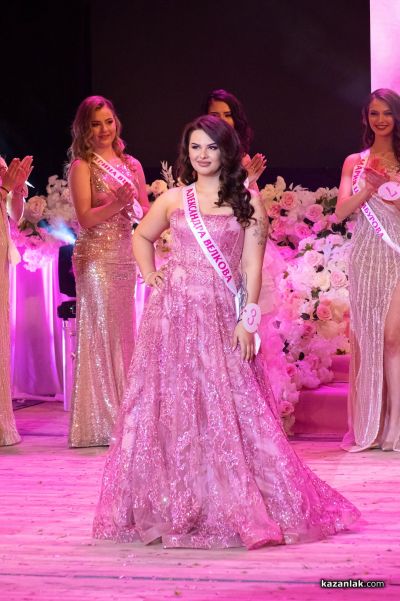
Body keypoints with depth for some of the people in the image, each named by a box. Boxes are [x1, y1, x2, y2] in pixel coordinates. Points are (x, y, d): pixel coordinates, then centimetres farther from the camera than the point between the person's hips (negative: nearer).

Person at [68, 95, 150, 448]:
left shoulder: (131, 164, 14)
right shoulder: (82, 166, -2)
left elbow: (146, 212, 13)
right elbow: (86, 218, -10)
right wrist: (117, 203, -23)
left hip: (125, 256, 6)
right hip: (96, 257, -5)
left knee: (124, 333, 7)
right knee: (100, 333, -6)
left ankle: (122, 416, 14)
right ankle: (101, 422, -2)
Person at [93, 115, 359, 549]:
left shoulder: (247, 202, 4)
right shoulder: (173, 200, 11)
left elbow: (252, 265, 0)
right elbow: (141, 238, 26)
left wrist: (247, 320, -7)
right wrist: (149, 274, 9)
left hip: (220, 316, -2)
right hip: (173, 313, 2)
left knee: (226, 410, -2)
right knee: (170, 405, 2)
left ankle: (236, 508, 8)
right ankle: (171, 508, 11)